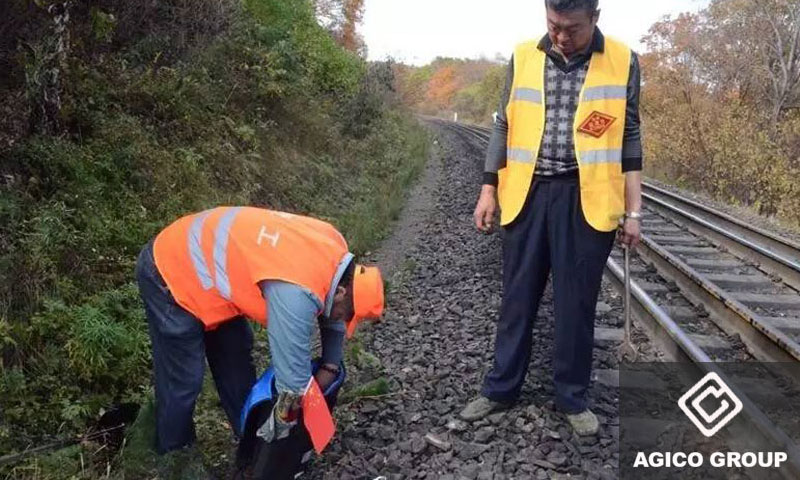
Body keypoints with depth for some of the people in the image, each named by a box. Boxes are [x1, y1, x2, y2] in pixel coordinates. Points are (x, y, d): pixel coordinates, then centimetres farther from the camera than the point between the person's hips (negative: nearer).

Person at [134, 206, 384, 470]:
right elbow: (293, 380, -24)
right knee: (182, 382, 1)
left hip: (204, 256, 9)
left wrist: (330, 367, 8)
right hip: (171, 273, -9)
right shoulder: (296, 293, -36)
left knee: (235, 359, 19)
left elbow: (331, 314, 9)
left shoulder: (333, 246, -9)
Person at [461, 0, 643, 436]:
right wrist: (489, 190, 7)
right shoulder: (523, 58, 5)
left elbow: (629, 139, 4)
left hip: (586, 199, -1)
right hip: (527, 194, 2)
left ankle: (572, 397, 23)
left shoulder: (622, 62, 1)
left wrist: (633, 210, 1)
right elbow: (504, 128, 10)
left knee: (576, 303, 6)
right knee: (517, 298, 10)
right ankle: (501, 387, 25)